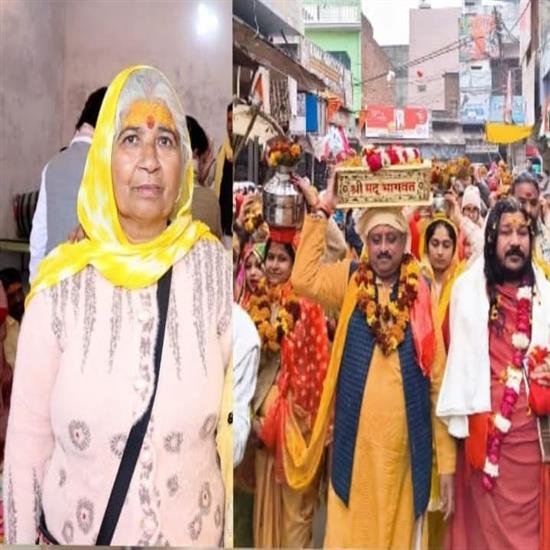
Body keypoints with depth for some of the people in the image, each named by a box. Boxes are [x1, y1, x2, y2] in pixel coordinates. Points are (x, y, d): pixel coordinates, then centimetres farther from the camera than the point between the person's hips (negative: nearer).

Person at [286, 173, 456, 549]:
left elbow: (439, 378, 0)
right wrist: (321, 213, -6)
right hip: (355, 439, 0)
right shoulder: (350, 282, 4)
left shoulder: (421, 293, 0)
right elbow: (303, 277, -12)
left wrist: (447, 460, -2)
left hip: (404, 443, 0)